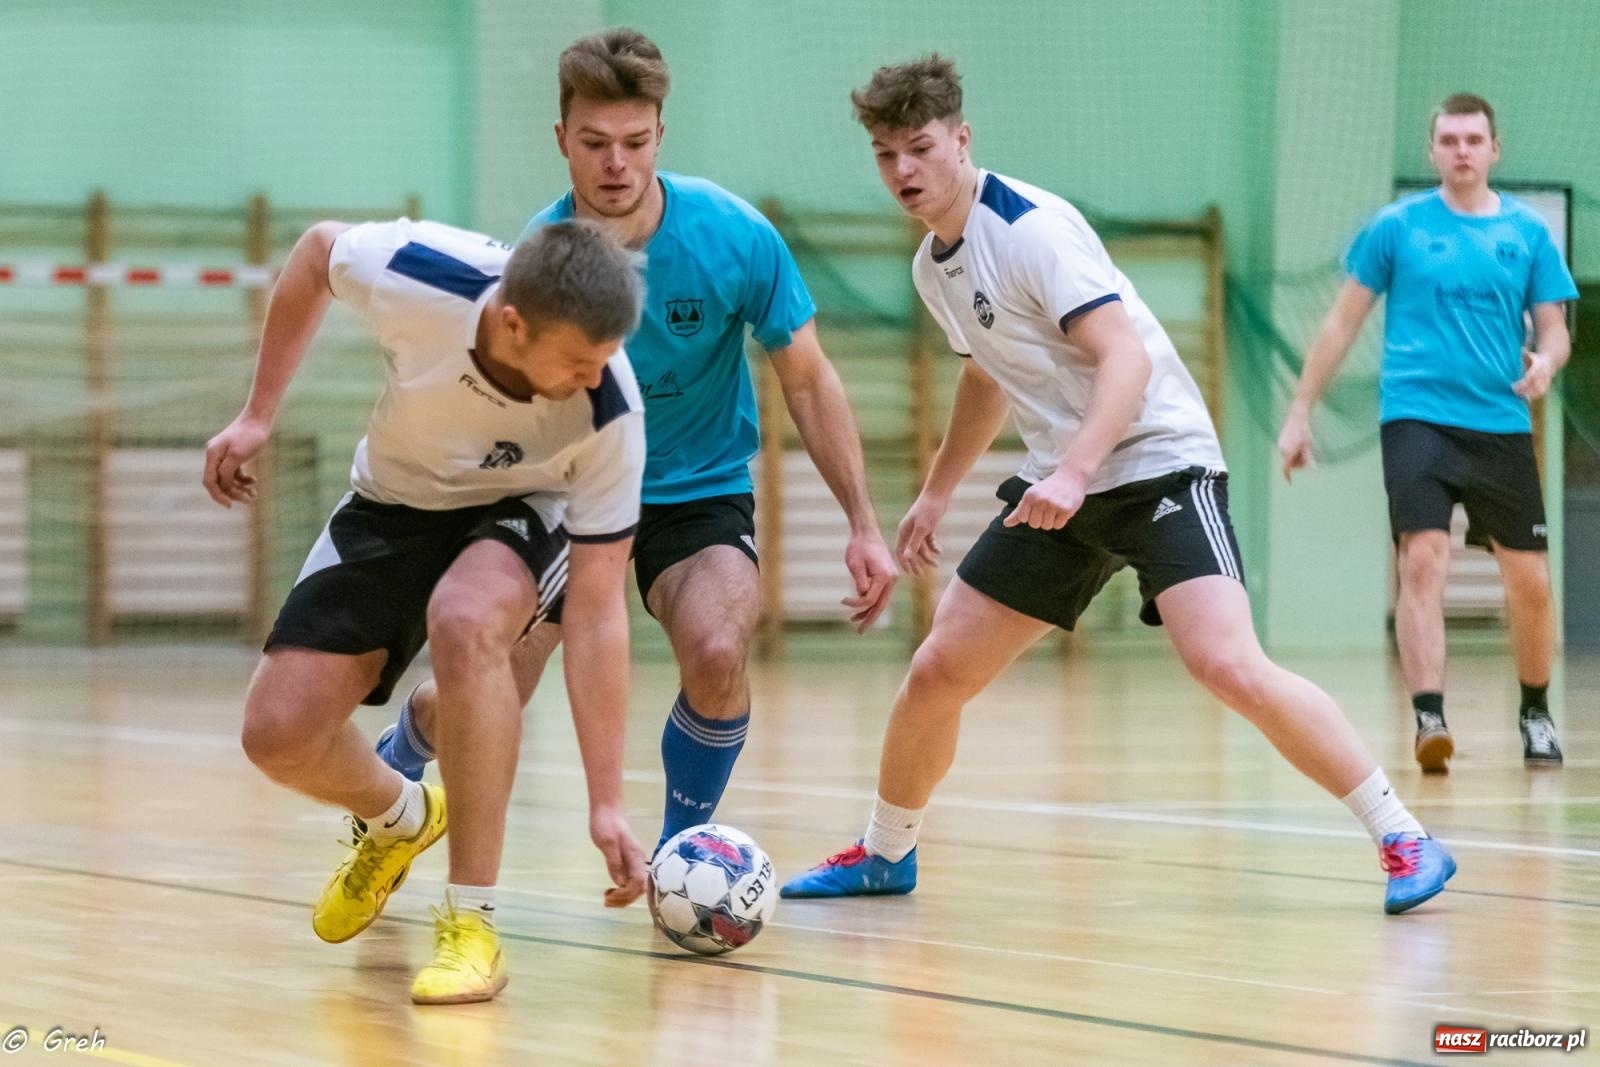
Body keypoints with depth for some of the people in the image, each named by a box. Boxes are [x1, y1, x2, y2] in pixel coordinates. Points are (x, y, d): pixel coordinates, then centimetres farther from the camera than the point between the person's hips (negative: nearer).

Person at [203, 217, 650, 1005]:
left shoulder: (609, 414, -33)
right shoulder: (413, 276, -33)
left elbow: (596, 610, -27)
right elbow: (317, 250, -7)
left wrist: (606, 803, -27)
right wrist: (257, 417, -4)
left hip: (517, 514, -2)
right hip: (392, 500, 3)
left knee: (466, 621, -38)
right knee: (278, 734, -10)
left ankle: (471, 924, -27)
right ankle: (396, 821, 27)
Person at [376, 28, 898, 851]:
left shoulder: (734, 237, -18)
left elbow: (807, 381, -7)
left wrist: (863, 525, -11)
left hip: (699, 494, 0)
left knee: (716, 652, -30)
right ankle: (388, 771, 30)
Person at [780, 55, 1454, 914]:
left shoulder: (1030, 228, -17)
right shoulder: (932, 266, 9)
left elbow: (1127, 358, -25)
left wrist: (1075, 470, -37)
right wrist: (935, 494, 30)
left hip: (1159, 464, -8)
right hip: (1058, 487, 8)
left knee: (1227, 665, -25)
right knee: (937, 670, 5)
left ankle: (1402, 838, -17)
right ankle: (885, 853, 27)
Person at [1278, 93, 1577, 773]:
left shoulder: (1527, 233, 7)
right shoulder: (1397, 226, 3)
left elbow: (1554, 330, 9)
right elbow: (1343, 322, 7)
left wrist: (1545, 362, -15)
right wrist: (1300, 412, 4)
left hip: (1502, 426, 2)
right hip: (1417, 417, -2)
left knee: (1529, 581, 6)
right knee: (1423, 560, -19)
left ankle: (1536, 714, 27)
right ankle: (1429, 718, -22)